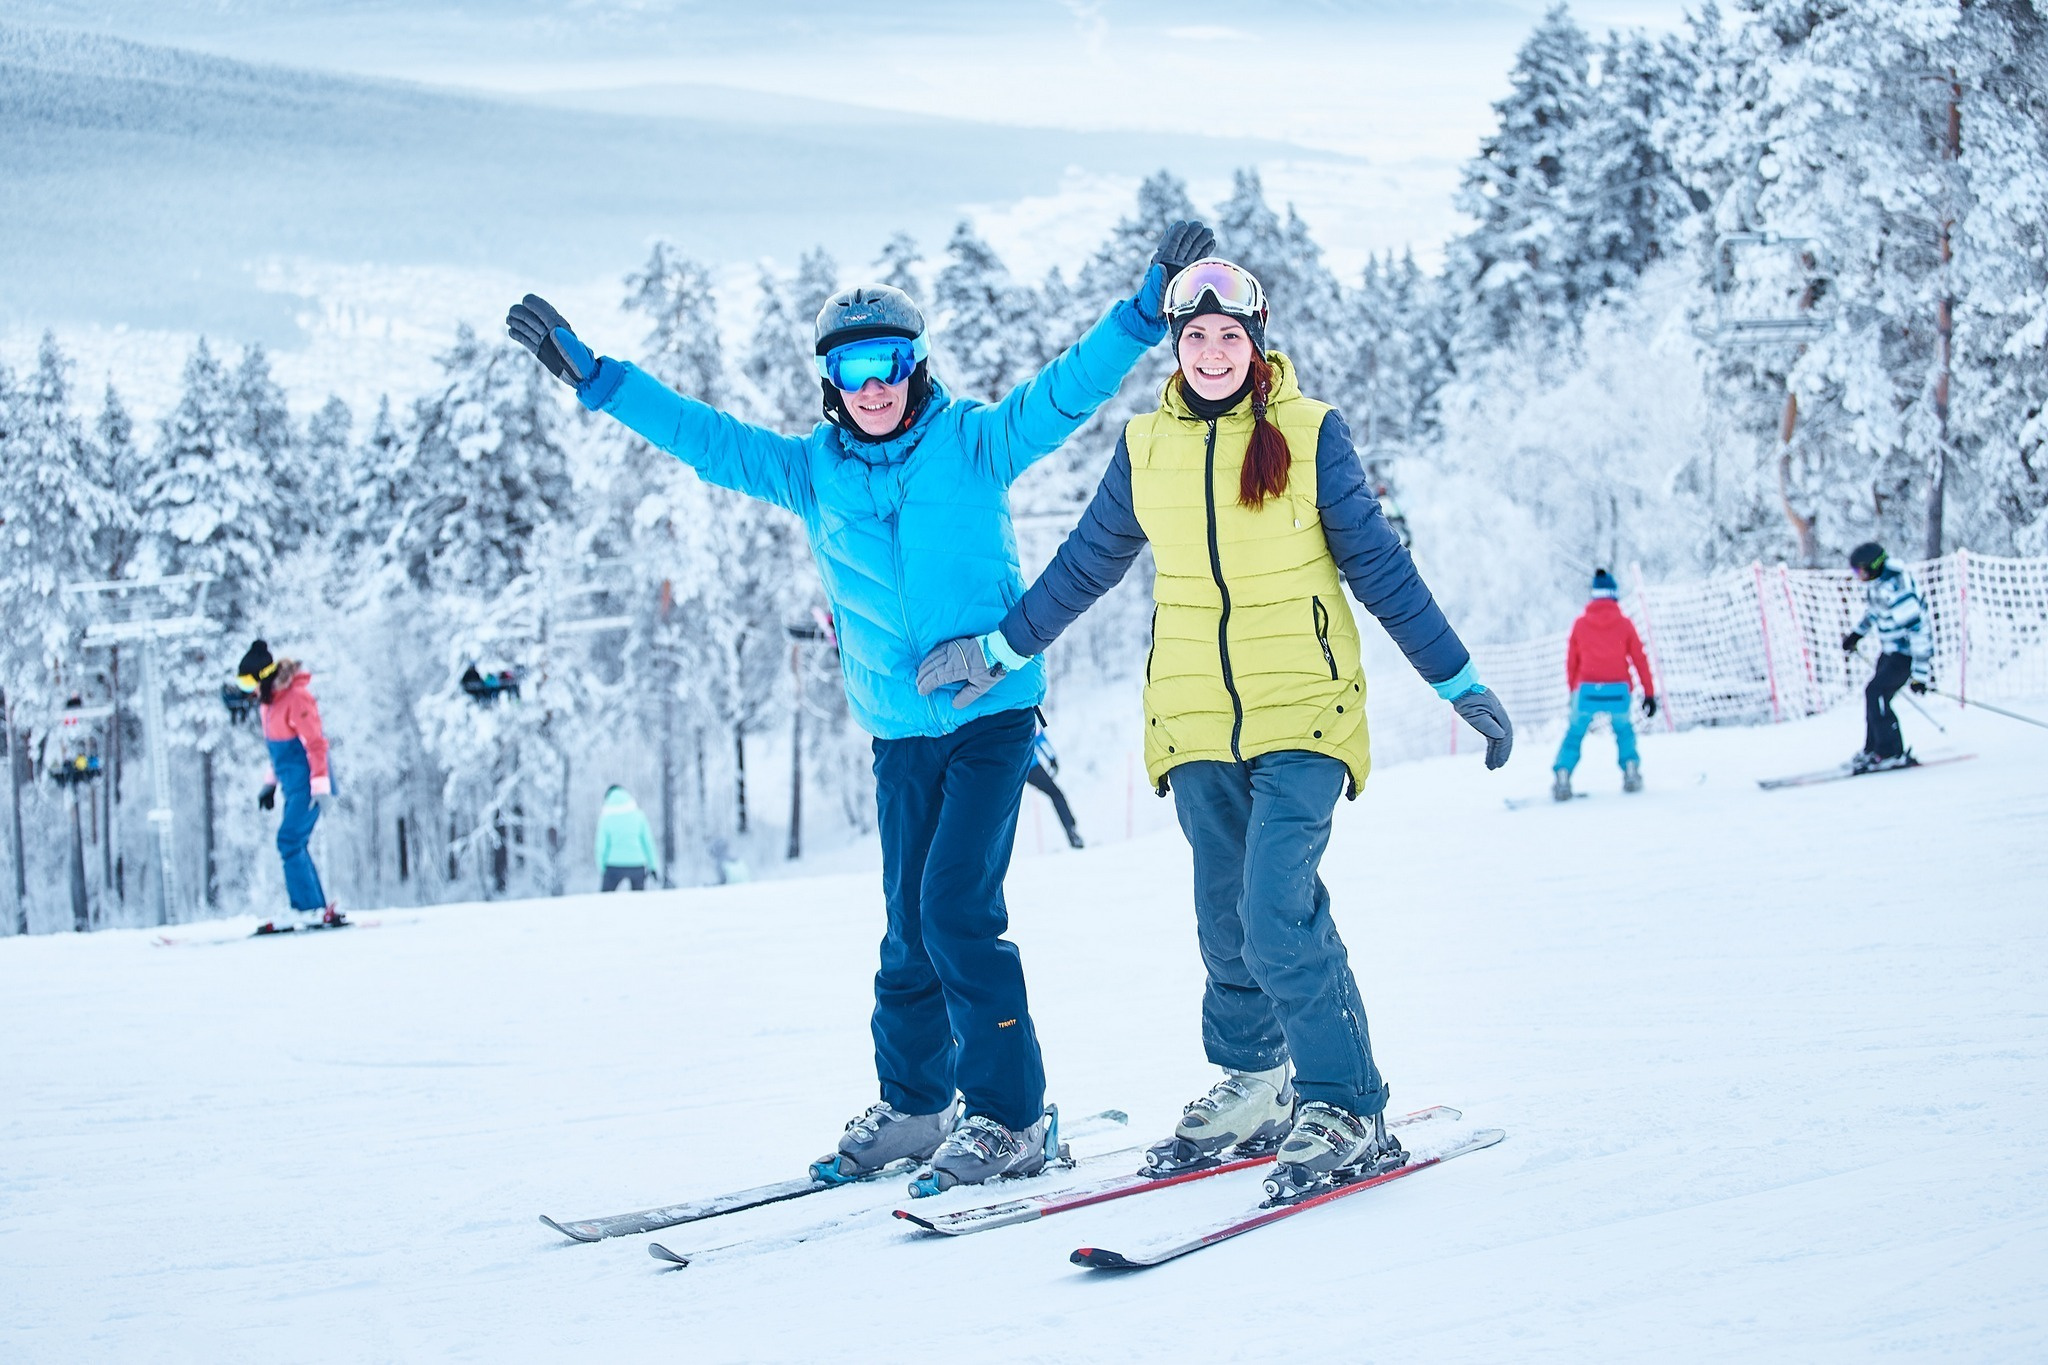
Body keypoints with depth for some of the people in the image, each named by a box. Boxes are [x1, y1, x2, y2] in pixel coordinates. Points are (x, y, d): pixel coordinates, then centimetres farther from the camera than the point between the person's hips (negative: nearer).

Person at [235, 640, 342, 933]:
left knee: (290, 841, -15)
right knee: (295, 845, 8)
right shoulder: (271, 700, 13)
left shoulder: (296, 697, -16)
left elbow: (315, 742, -18)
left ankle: (308, 908, -15)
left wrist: (320, 784, -22)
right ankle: (318, 908, 11)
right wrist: (270, 783, 22)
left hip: (307, 785, -9)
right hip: (293, 785, 9)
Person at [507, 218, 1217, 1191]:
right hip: (900, 731, 4)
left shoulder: (974, 443, -4)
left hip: (993, 712, -4)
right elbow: (700, 435, 7)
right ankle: (913, 1105, 24)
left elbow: (1068, 388, -11)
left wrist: (1149, 307, -23)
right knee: (910, 925, 9)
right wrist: (592, 375, 2)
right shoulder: (812, 470, 6)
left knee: (958, 907, -13)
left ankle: (1010, 1117, -5)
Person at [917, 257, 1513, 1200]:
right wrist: (1001, 650, 22)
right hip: (1196, 722, 4)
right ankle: (1248, 1089, 26)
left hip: (1300, 711, -4)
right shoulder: (1146, 447, 7)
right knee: (1228, 925, 10)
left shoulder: (1309, 434, -3)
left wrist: (1461, 683, 2)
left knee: (1278, 916, -15)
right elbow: (1086, 564, 18)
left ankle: (1348, 1113, -6)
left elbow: (1380, 566, 1)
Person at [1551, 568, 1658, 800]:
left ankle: (1562, 776, -3)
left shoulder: (1580, 623, 5)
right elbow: (1639, 659, 2)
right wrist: (1649, 693, 6)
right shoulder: (1624, 623, 2)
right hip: (1618, 691, 0)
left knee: (1575, 733, 13)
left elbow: (1572, 661, 9)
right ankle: (1631, 771, 12)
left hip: (1587, 689, 0)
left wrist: (1572, 690, 21)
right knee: (1624, 730, 25)